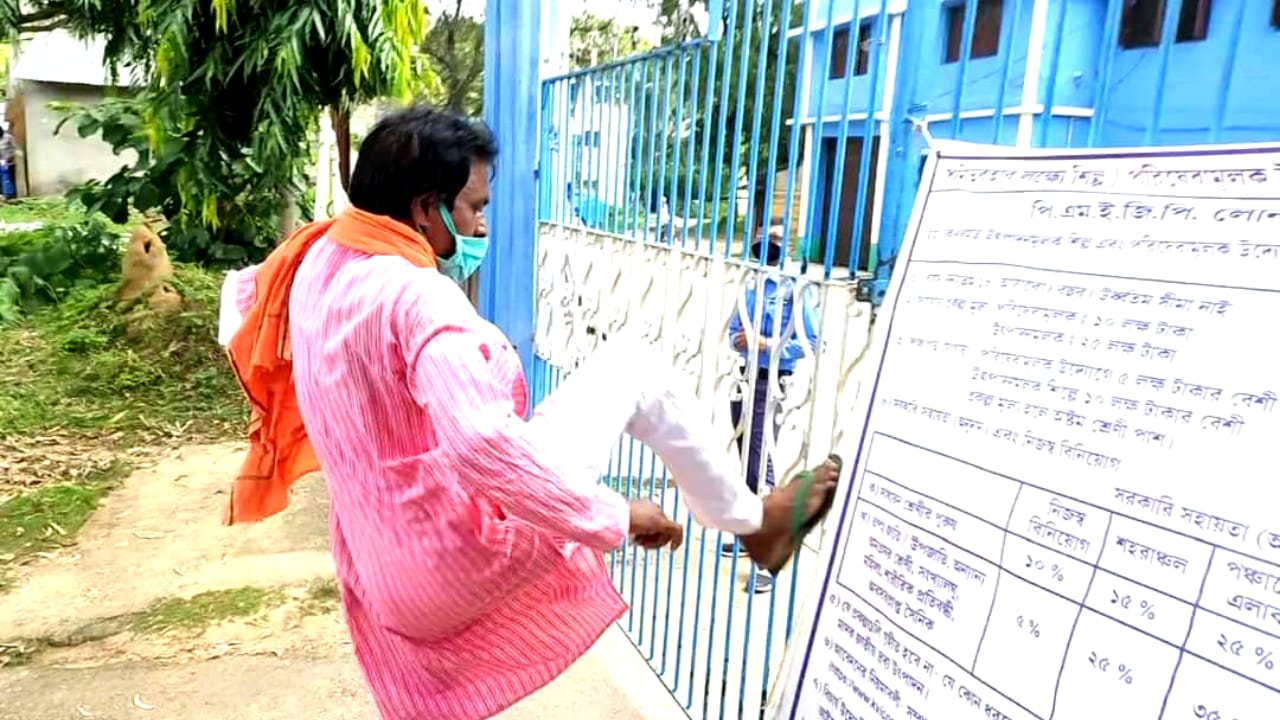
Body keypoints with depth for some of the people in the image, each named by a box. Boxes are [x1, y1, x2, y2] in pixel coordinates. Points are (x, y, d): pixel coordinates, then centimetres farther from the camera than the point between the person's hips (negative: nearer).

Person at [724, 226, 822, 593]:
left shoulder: (794, 291, -8)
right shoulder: (750, 288, 11)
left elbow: (811, 342, -11)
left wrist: (770, 345, -21)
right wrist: (737, 340, -4)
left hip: (771, 385, -7)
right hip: (745, 381, 7)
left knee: (760, 467, -12)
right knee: (746, 463, 17)